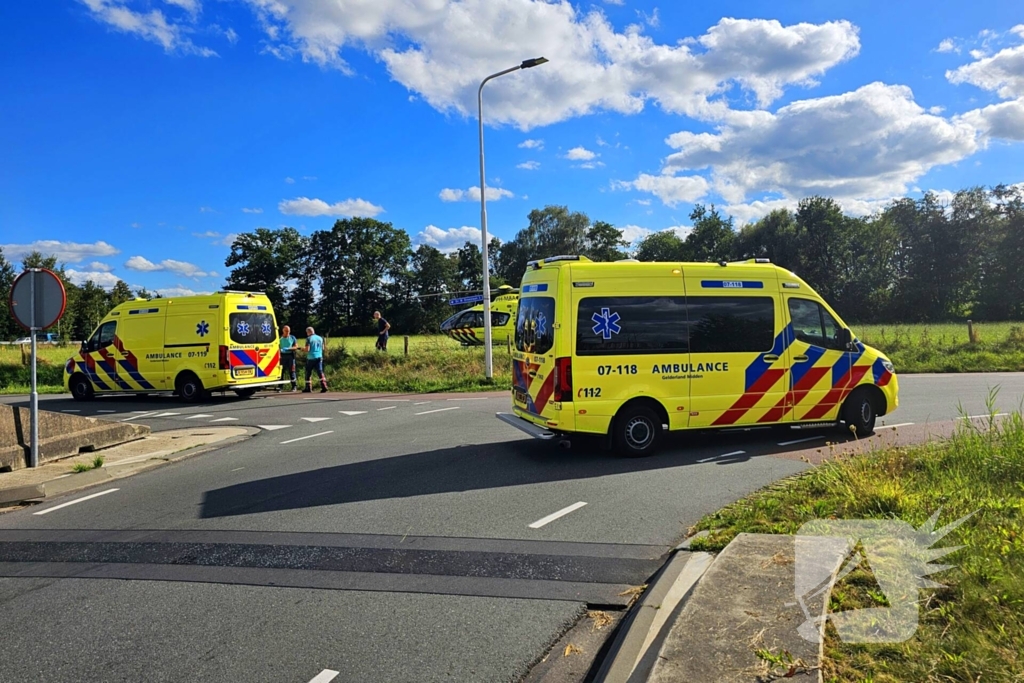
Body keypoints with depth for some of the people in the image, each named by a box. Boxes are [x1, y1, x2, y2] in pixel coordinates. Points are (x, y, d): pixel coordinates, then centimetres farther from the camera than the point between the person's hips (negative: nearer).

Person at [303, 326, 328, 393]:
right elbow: (323, 348, 15)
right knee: (320, 372, 1)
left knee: (308, 373, 9)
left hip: (311, 358, -4)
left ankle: (308, 388, 15)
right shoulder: (320, 338, 9)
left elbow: (307, 349, -13)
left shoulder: (309, 338, -7)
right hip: (319, 357, 4)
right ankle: (324, 386, -13)